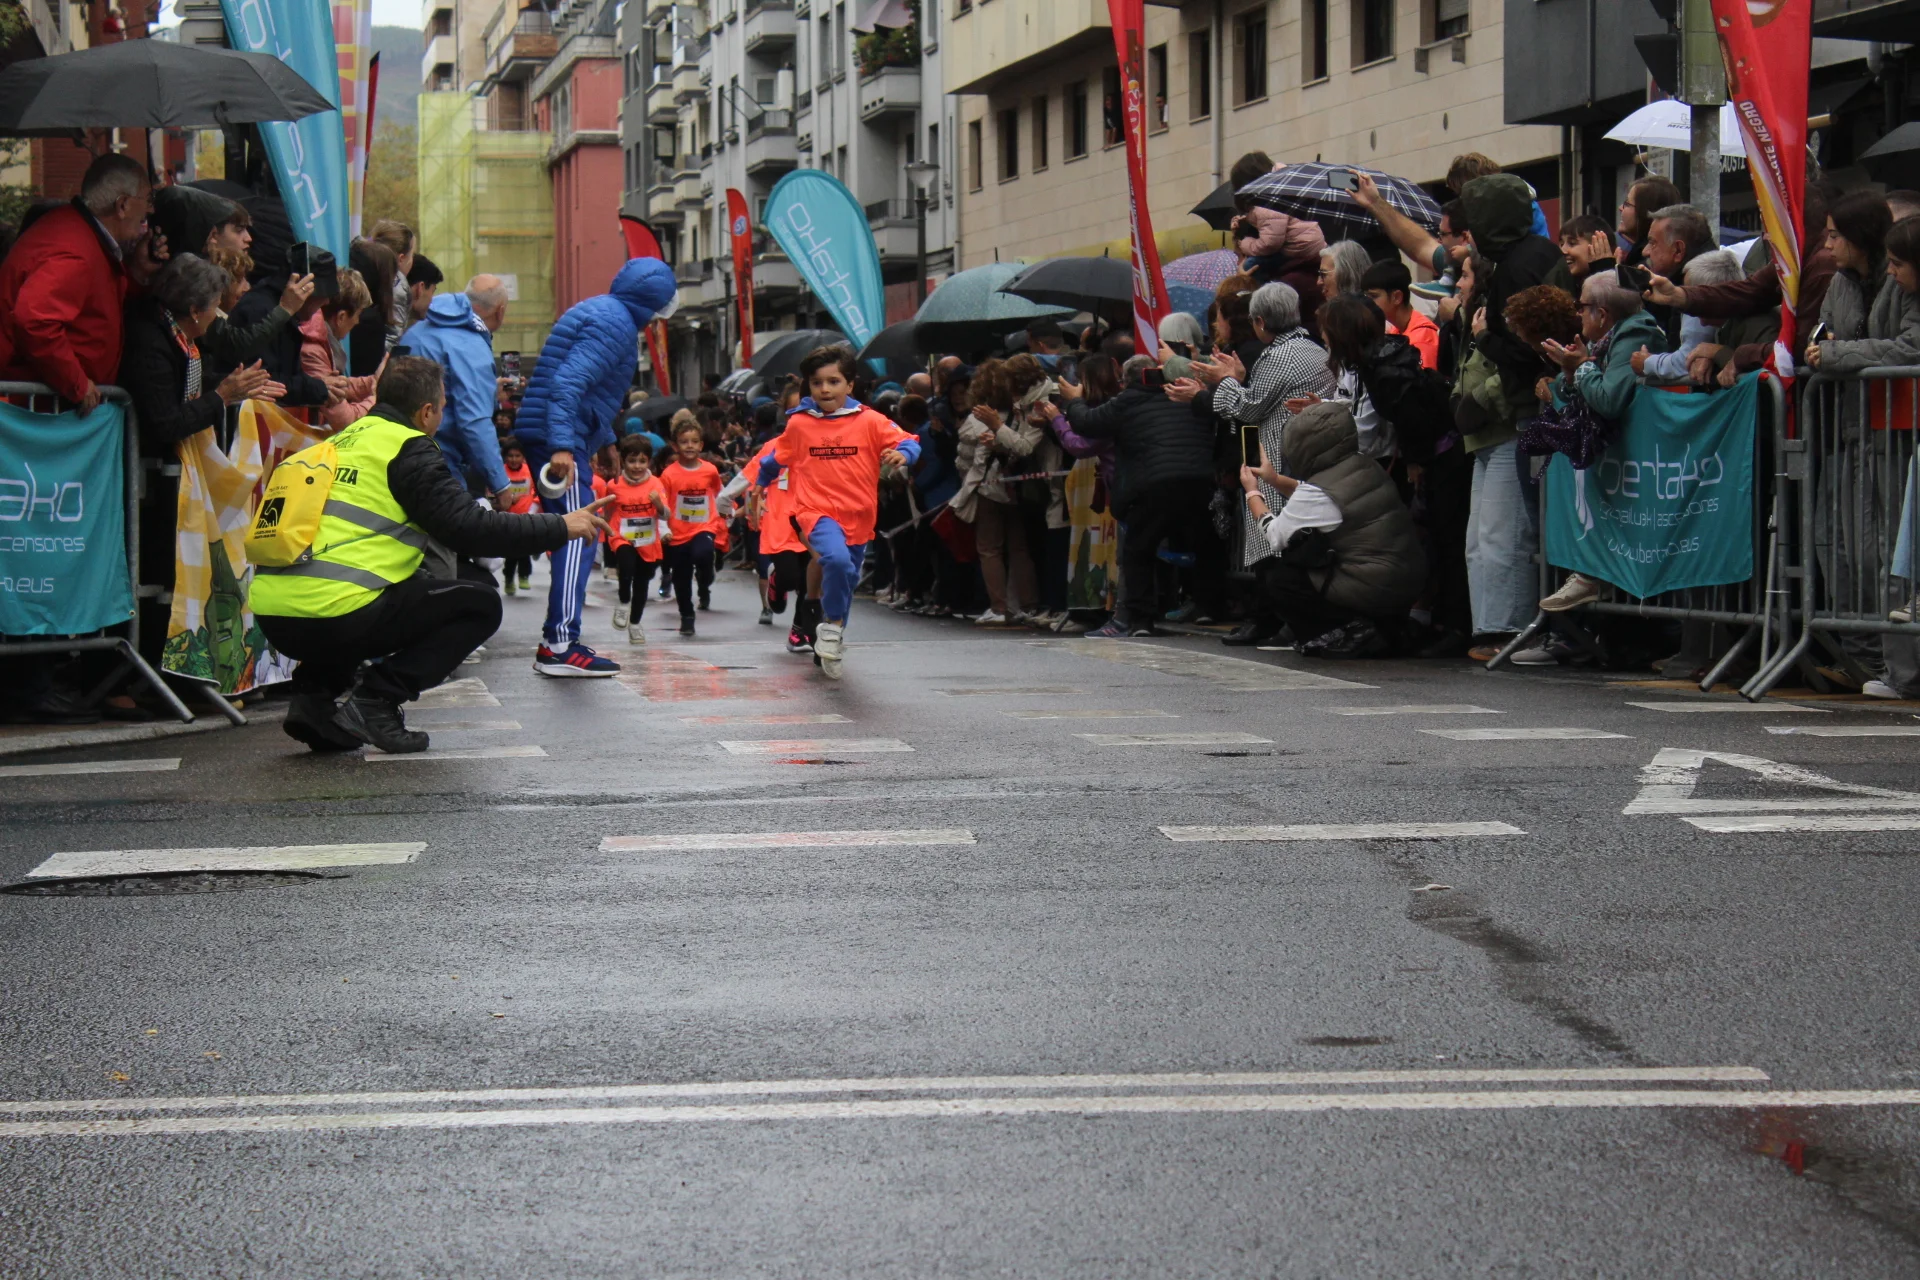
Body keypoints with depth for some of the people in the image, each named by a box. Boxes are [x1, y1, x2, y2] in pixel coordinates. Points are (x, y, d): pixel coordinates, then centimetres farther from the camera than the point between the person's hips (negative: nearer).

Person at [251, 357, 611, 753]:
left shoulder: (347, 440, 23)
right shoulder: (408, 449, 0)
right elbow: (469, 529, -6)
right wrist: (560, 528, 4)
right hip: (335, 616, -8)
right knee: (481, 605, 8)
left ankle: (314, 694, 14)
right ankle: (376, 701, -5)